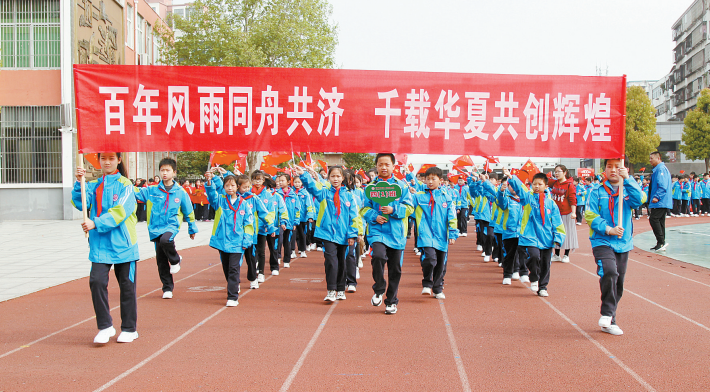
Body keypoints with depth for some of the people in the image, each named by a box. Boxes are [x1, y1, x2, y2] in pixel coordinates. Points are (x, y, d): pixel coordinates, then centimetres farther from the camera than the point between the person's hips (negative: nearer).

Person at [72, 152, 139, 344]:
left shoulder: (125, 185, -1)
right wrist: (79, 183, -18)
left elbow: (119, 212, -13)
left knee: (127, 285, 5)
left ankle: (129, 329, 19)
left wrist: (96, 224, -21)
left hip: (122, 243, -3)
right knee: (97, 281, -11)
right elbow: (80, 203, -4)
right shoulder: (94, 185, 11)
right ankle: (105, 326, 4)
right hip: (100, 244, 3)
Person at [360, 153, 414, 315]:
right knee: (378, 256, -27)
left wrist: (393, 210, -14)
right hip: (377, 231, -1)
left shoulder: (401, 185, 7)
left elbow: (409, 208, 3)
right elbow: (364, 209, 10)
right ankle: (379, 290, -2)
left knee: (395, 268, 5)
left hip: (396, 233, 1)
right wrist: (374, 216, -10)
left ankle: (391, 301, 22)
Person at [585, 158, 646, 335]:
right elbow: (590, 215, -6)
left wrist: (627, 179, -21)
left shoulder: (628, 191, 7)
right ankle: (607, 313, -13)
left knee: (618, 284, 8)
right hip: (602, 242, -4)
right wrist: (608, 229, -18)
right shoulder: (597, 193, 1)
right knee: (609, 272, -27)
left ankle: (609, 323, 21)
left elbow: (639, 199, -14)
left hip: (623, 244, 4)